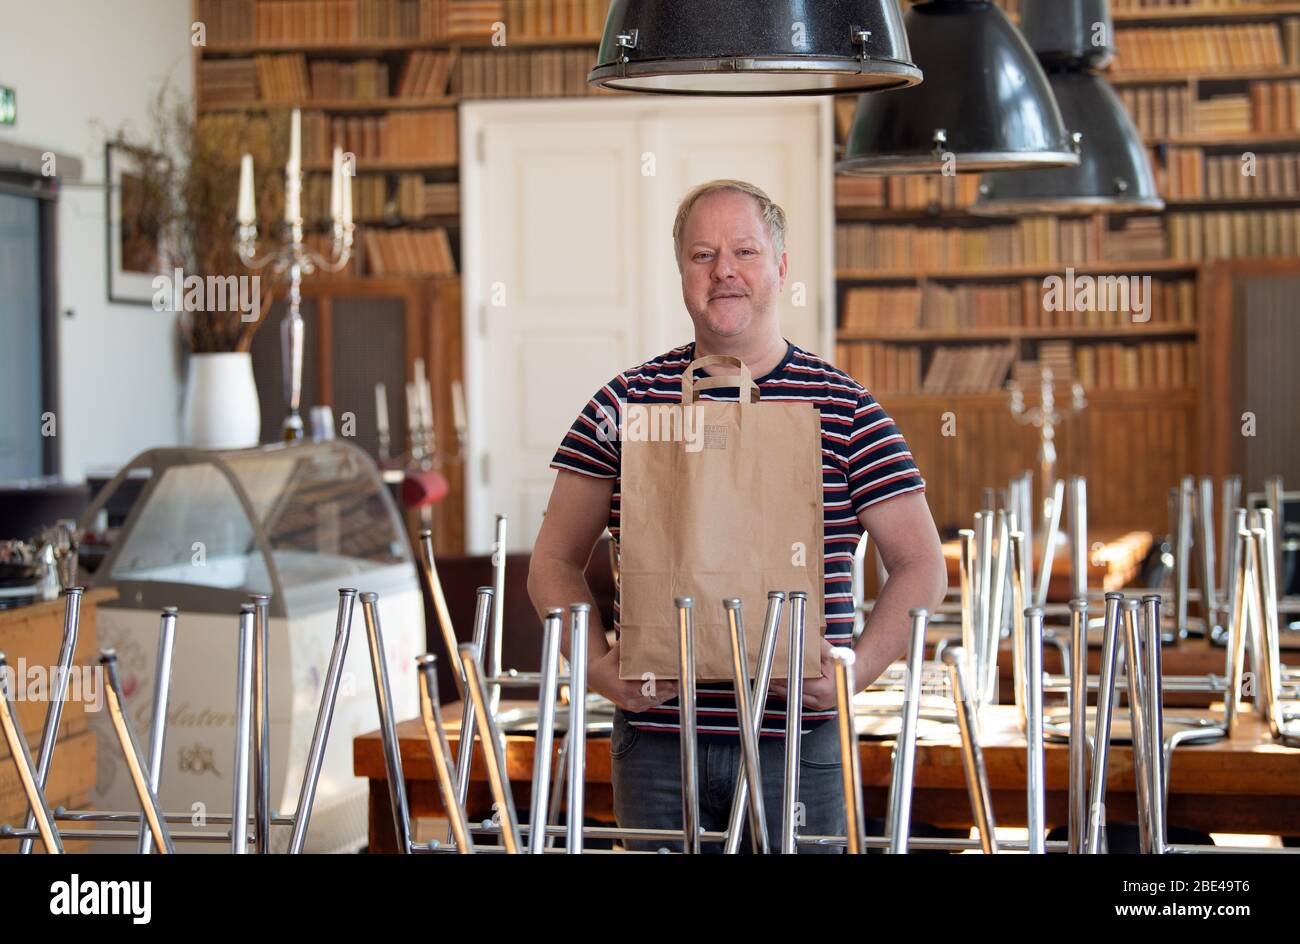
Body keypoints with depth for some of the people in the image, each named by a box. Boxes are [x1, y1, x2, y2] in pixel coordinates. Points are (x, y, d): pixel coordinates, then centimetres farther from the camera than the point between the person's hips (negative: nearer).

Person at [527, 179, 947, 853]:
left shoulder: (846, 411, 3)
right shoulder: (627, 404, 5)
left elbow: (920, 566, 4)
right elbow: (555, 561, 8)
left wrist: (859, 668, -10)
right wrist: (597, 664, -7)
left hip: (797, 740, -1)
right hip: (657, 737, 1)